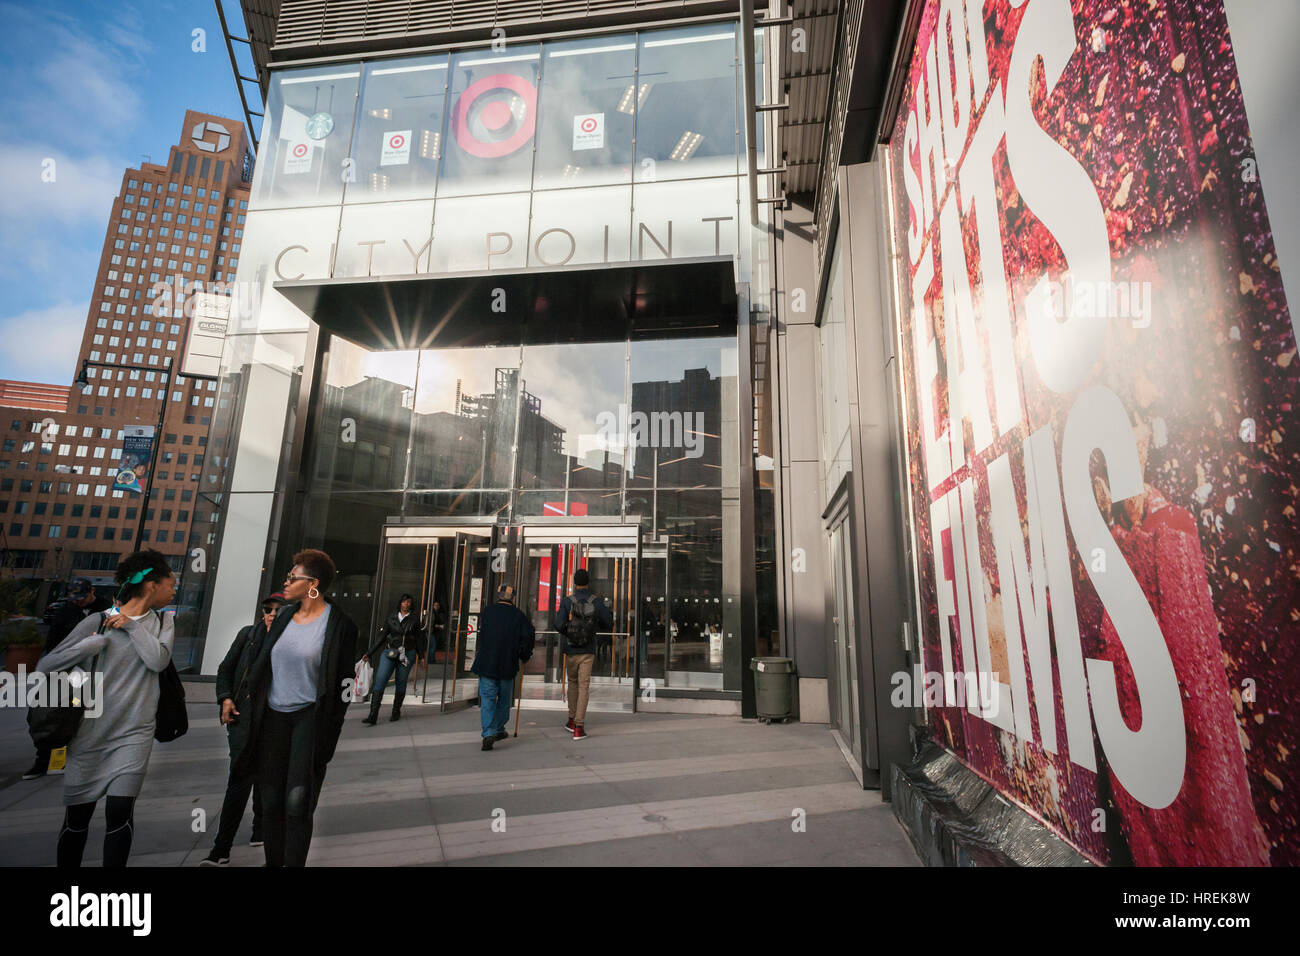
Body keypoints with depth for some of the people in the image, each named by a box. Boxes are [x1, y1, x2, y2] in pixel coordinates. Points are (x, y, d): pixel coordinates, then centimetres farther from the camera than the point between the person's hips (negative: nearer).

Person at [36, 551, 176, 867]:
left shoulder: (162, 621, 6)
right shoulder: (98, 621, -4)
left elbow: (158, 660, -10)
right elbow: (45, 666, -3)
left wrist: (131, 624, -9)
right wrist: (98, 641, -13)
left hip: (134, 733, 1)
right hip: (91, 732, -1)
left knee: (120, 812, -6)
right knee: (77, 816, 8)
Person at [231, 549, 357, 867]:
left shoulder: (338, 624, -11)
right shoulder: (284, 615, 7)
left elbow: (343, 683, -8)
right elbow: (260, 664, 16)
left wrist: (328, 733, -8)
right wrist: (243, 705, 11)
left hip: (309, 716, -5)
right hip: (272, 716, 5)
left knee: (296, 802, -6)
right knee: (270, 800, 11)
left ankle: (294, 862, 10)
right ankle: (272, 861, 27)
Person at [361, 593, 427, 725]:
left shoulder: (415, 619, 4)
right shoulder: (391, 617, 7)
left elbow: (419, 638, 10)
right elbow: (381, 636, 10)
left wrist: (421, 656, 13)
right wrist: (369, 653, 7)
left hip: (407, 654, -1)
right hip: (390, 653, 1)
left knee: (401, 683, 2)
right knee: (380, 680, -12)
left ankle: (396, 712, 21)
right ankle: (373, 715, -12)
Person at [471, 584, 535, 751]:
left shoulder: (487, 611, 0)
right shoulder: (518, 615, -4)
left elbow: (482, 632, 9)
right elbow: (529, 635, -9)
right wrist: (524, 655, 6)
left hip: (486, 663, 0)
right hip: (508, 665, 0)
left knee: (488, 698, 1)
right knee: (504, 699, 16)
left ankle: (488, 734, -11)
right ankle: (499, 730, 25)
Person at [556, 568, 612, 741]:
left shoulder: (567, 601, -9)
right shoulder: (597, 602, -6)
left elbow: (559, 625, -17)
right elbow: (609, 623, -1)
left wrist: (568, 632, 4)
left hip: (570, 650, 1)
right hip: (588, 651, -1)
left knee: (573, 683, 20)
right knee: (584, 686, 3)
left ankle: (572, 720, 27)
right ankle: (579, 727, -2)